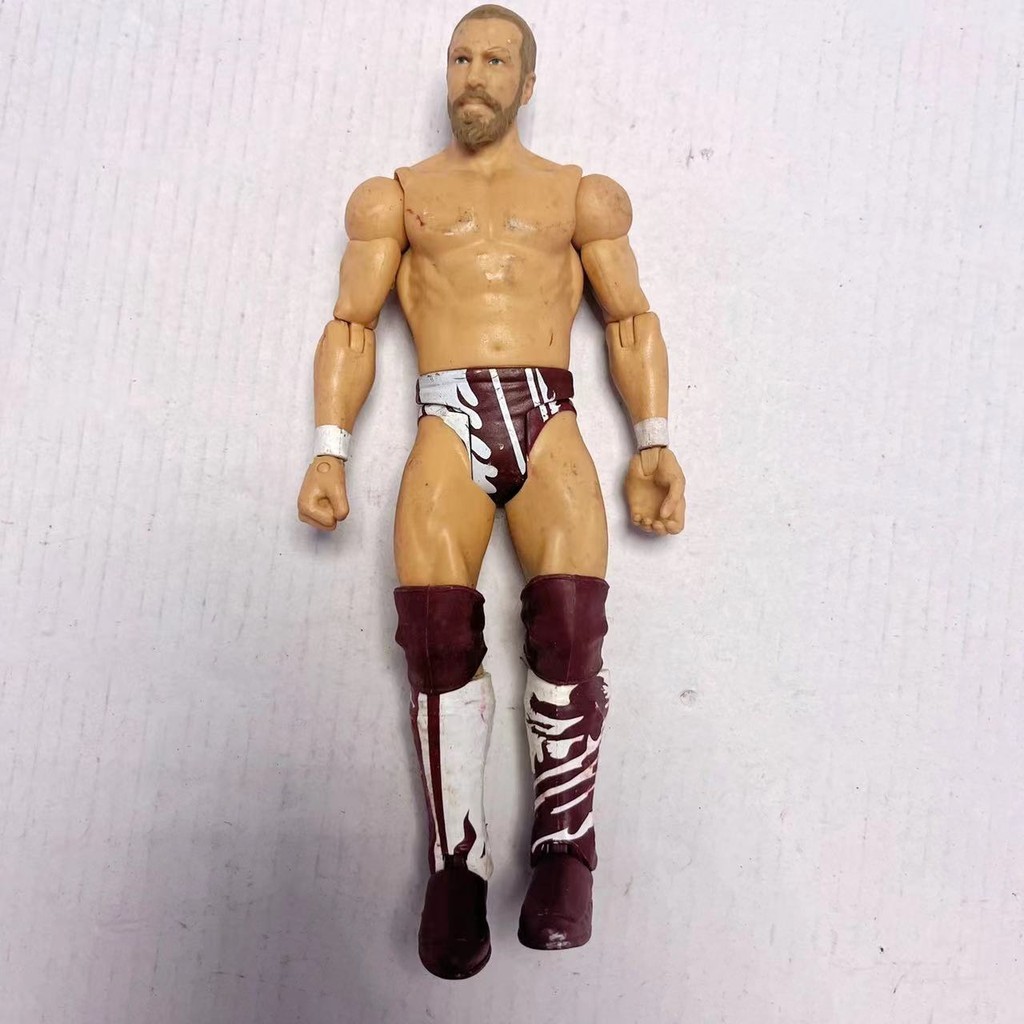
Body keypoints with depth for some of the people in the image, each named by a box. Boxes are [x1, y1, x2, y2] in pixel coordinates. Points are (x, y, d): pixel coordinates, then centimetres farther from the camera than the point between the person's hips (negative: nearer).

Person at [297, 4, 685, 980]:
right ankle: (456, 864, -5)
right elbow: (351, 326, 14)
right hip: (448, 422, 0)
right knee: (438, 634, -18)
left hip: (547, 420, 0)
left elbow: (631, 321, 17)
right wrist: (329, 450, 1)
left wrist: (654, 442, 4)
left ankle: (564, 845, -1)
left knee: (569, 630, -19)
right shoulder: (394, 196, 22)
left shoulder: (582, 196, 22)